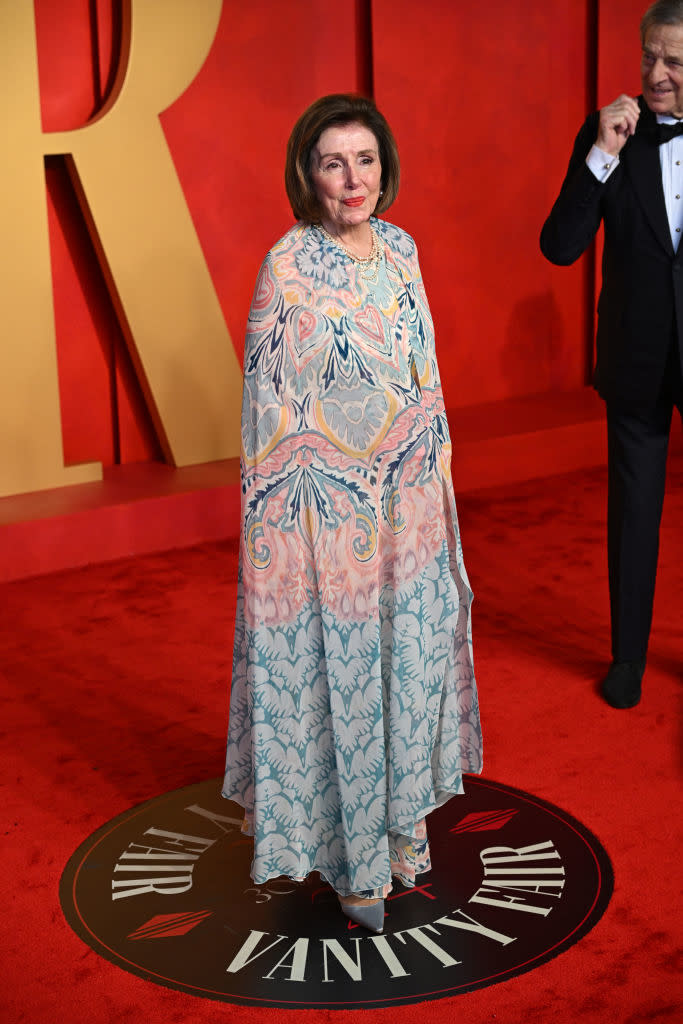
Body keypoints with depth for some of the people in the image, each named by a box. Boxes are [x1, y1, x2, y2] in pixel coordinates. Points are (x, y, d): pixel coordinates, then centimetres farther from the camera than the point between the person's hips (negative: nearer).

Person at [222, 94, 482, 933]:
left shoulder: (400, 250, 5)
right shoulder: (288, 267, -13)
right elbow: (270, 404, -11)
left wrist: (436, 479, 13)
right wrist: (280, 528, -12)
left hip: (410, 505, 6)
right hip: (330, 511, -6)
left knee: (411, 658, 16)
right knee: (338, 670, 6)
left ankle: (401, 815, 36)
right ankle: (350, 858, 22)